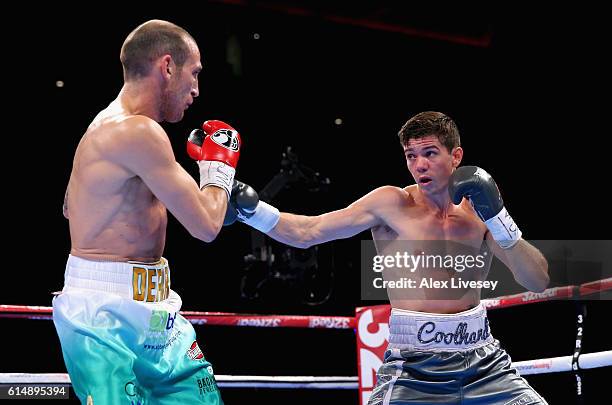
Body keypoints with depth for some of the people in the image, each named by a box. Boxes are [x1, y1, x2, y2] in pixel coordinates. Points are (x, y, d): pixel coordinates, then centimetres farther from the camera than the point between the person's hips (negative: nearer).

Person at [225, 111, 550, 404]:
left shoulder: (479, 211, 2)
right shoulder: (392, 204, -6)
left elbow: (538, 282, -4)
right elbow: (306, 232, -7)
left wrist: (498, 217, -14)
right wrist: (250, 209, -21)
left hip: (482, 362, 3)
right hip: (413, 368, -3)